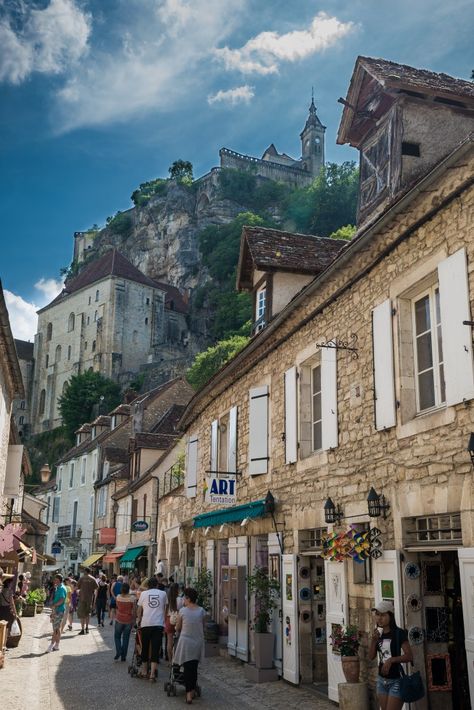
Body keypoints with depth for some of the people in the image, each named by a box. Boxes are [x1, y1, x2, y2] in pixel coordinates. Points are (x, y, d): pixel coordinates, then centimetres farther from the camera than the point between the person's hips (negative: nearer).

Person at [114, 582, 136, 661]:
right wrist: (134, 619, 2)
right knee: (126, 638, 10)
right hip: (129, 620, 0)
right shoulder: (132, 598, -14)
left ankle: (118, 651, 0)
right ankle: (123, 656, 12)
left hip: (119, 620, 0)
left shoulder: (118, 597, -8)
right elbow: (134, 610, -9)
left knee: (117, 636, 18)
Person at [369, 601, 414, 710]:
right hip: (382, 680, 6)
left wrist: (391, 660, -25)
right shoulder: (378, 634, 6)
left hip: (396, 680, -6)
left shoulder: (399, 633, -12)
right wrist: (373, 640, -11)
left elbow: (409, 656, -16)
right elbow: (371, 657, 4)